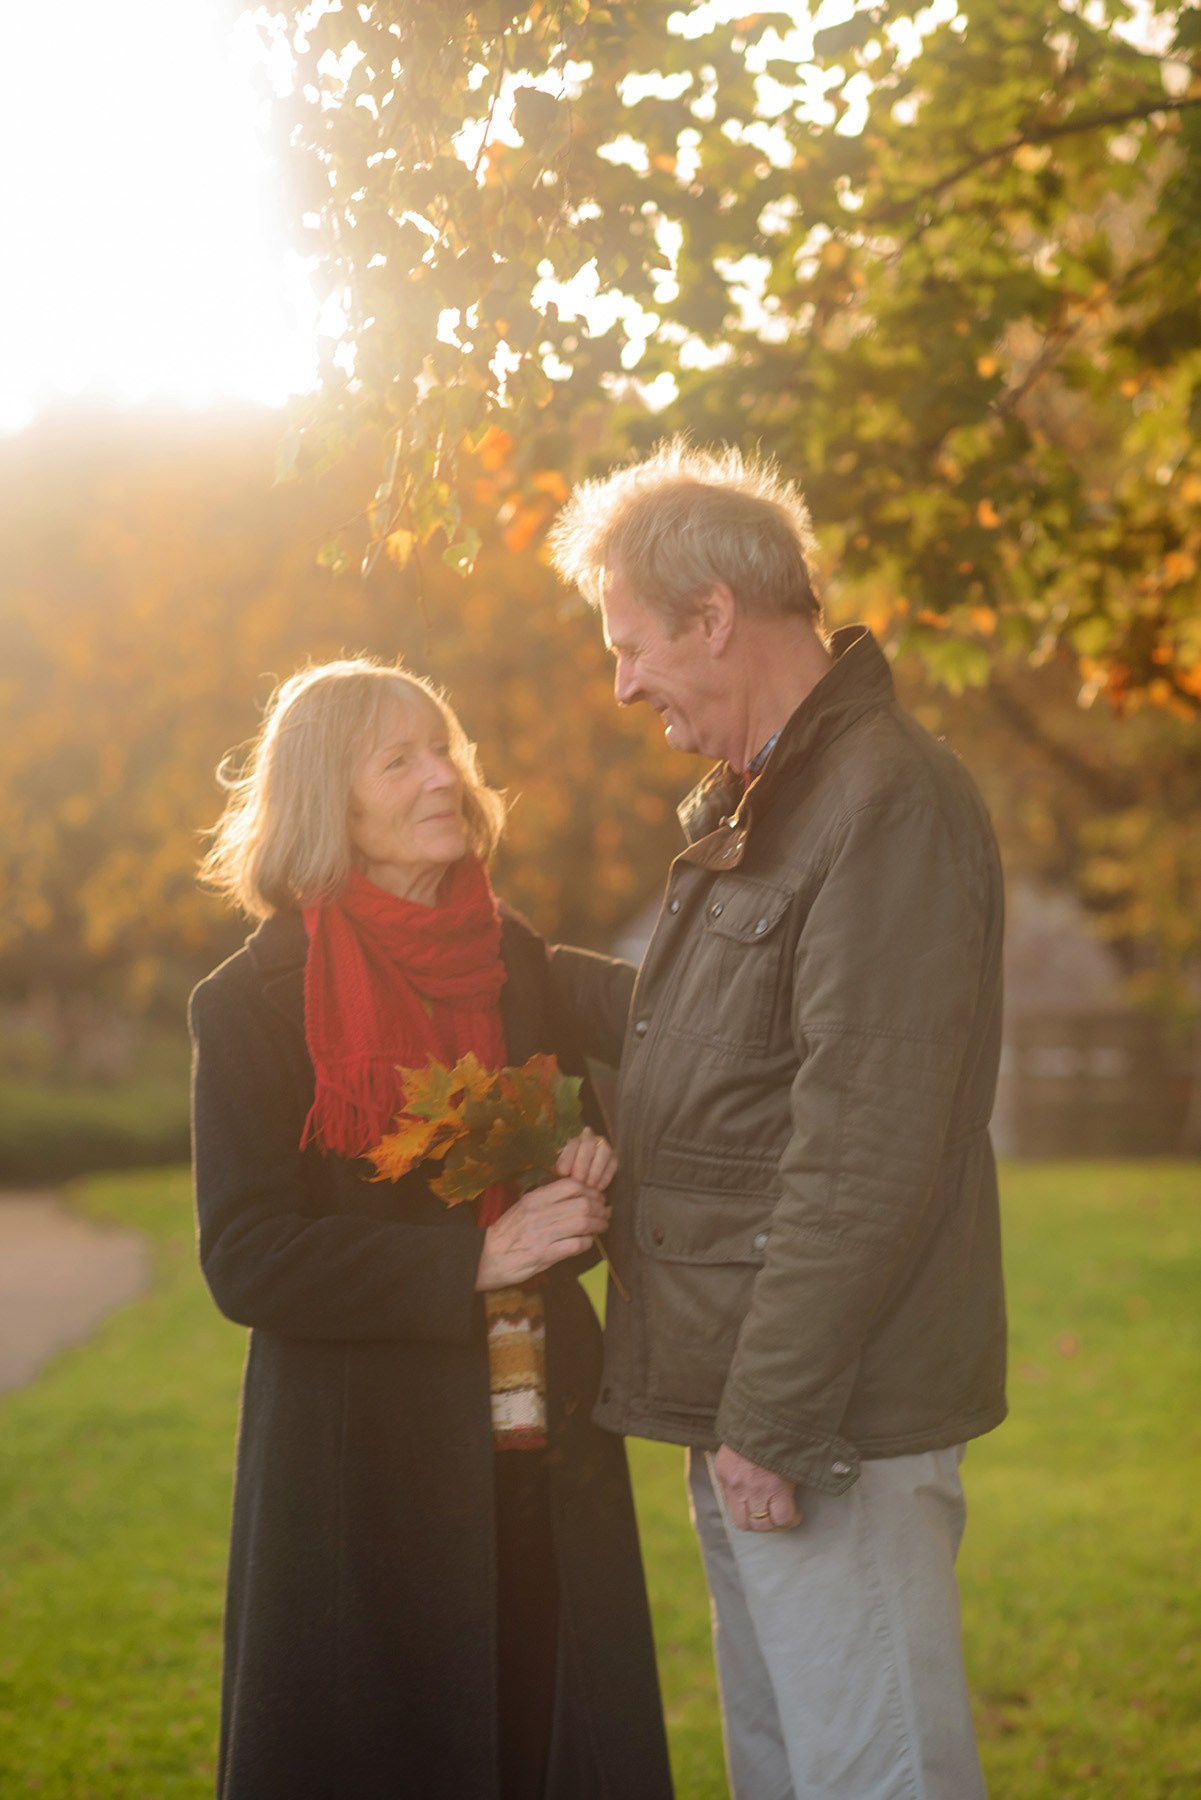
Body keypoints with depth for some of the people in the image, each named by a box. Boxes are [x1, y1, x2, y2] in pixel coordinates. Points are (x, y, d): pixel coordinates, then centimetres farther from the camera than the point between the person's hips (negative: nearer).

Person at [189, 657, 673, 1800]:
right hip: (364, 1466, -4)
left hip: (547, 1461, 5)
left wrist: (587, 1184, -3)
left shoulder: (522, 966, 9)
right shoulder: (255, 1005, -6)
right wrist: (476, 1258, -18)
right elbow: (244, 1263, -12)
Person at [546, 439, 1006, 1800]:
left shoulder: (889, 802, -16)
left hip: (826, 1424, -10)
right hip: (742, 1397, 10)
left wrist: (774, 1418, -21)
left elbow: (866, 1149, -21)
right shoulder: (752, 805, 18)